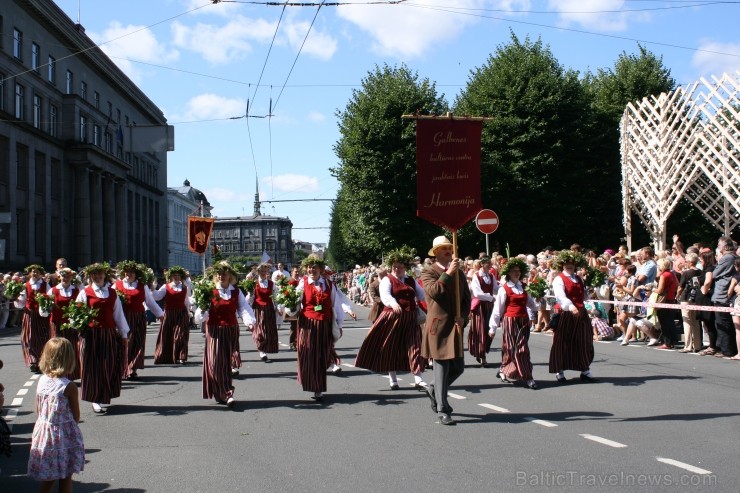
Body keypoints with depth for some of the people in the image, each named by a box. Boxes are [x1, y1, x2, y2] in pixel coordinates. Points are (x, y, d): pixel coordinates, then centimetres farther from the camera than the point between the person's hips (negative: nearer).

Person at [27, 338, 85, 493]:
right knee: (65, 478, 8)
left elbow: (38, 410, 7)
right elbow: (76, 416, -10)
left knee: (48, 478, 17)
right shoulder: (69, 387, -19)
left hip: (43, 432, 5)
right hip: (65, 436, -5)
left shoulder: (41, 381, -3)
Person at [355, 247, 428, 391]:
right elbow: (385, 295, -22)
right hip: (392, 318, -3)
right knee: (390, 348, 3)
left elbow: (422, 295, 16)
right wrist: (393, 303, -38)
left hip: (410, 319, 3)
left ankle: (418, 379, 0)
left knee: (415, 347, -2)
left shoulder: (411, 281, 14)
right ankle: (393, 380, 15)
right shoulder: (387, 280, -2)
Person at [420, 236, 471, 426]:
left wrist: (463, 317, -4)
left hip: (456, 326, 6)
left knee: (458, 368, 10)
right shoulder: (428, 272, -3)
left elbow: (467, 298, 12)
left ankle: (434, 390, 34)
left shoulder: (459, 272, 13)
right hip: (438, 326, -6)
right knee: (441, 368, -4)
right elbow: (434, 291, -21)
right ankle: (443, 411, 3)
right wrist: (448, 273, -23)